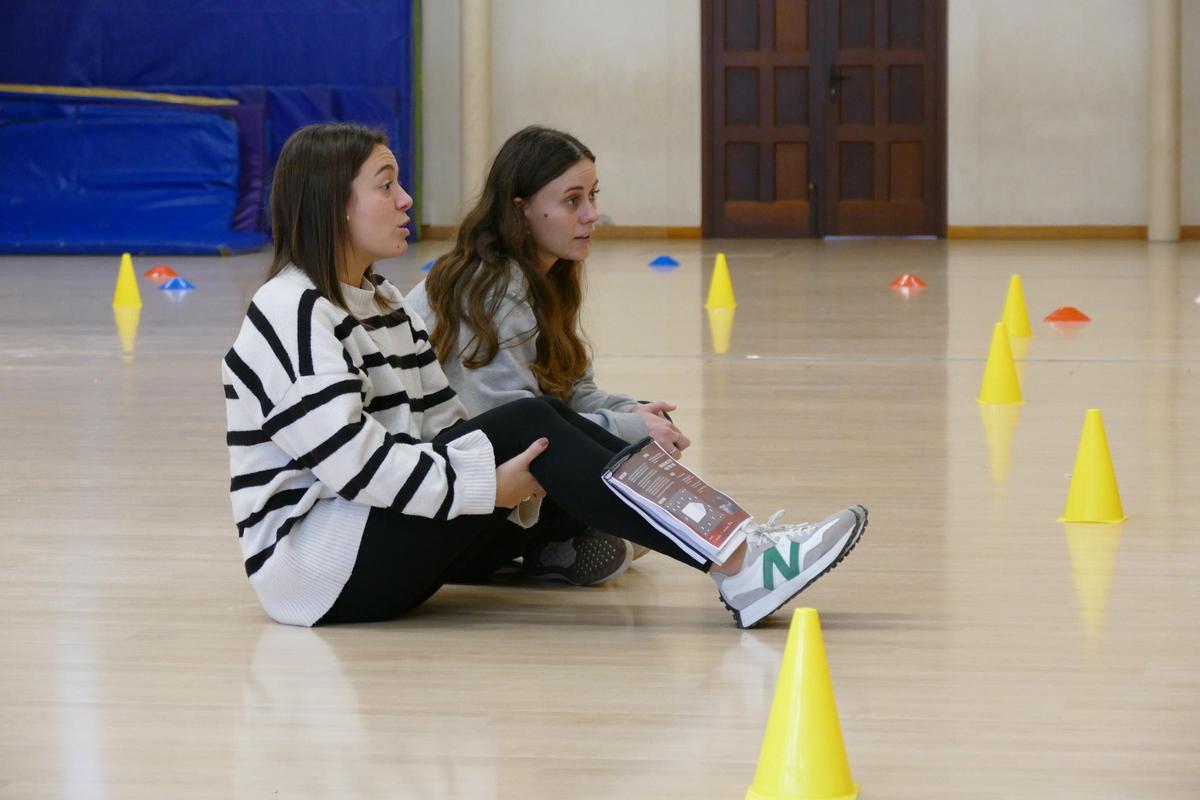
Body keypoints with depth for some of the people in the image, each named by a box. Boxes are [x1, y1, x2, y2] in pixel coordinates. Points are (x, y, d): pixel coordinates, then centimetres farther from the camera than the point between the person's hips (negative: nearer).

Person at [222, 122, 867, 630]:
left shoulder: (381, 304, 18)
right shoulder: (294, 314, -13)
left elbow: (443, 425, 12)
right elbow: (349, 456, -23)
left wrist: (522, 478, -4)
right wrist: (487, 484, -21)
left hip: (376, 530, 9)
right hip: (309, 563, -9)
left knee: (545, 423, -8)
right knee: (526, 425, -22)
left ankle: (734, 544, -18)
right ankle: (737, 567, -27)